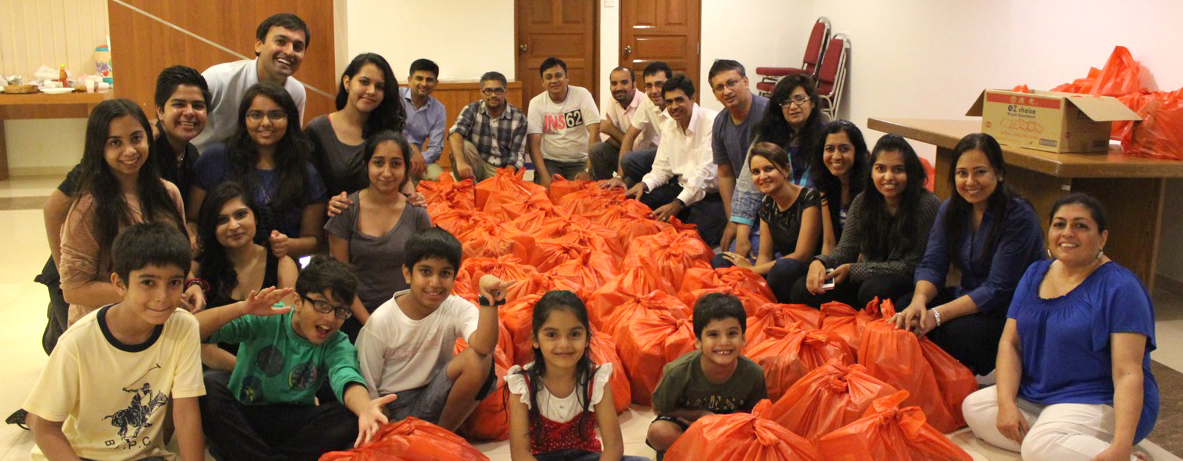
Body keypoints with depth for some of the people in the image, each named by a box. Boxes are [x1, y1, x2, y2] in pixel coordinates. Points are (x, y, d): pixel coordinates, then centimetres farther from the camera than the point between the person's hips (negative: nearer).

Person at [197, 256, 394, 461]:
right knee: (210, 384, -29)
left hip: (292, 426, 1)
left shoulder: (337, 344, -5)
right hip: (238, 417, -1)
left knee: (349, 417, -26)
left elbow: (346, 378, -28)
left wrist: (366, 408, -51)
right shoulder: (264, 321, -8)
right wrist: (242, 308, -33)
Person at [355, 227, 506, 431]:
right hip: (391, 408, -3)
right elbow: (367, 386, -4)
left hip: (434, 399, 3)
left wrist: (489, 300, -39)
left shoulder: (457, 309, -9)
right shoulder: (381, 321, -12)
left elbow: (483, 348, -30)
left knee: (479, 360, -25)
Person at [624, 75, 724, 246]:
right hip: (682, 187, 7)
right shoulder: (669, 125, 11)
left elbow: (706, 172, -21)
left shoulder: (711, 122, -14)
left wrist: (678, 203, -26)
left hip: (711, 193, -7)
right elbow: (662, 168, 12)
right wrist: (644, 184, -9)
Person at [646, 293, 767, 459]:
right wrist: (701, 415, -20)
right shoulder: (679, 371, -28)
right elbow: (659, 408, -11)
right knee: (659, 431, -33)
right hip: (686, 418, -2)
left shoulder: (753, 373, -23)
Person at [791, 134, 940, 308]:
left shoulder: (927, 205, -15)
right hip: (870, 278, 5)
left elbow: (910, 266, -16)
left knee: (874, 290, -38)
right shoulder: (862, 202, 0)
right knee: (802, 289, -13)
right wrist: (819, 262, -21)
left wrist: (851, 269, -18)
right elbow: (845, 250, 4)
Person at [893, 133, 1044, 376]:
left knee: (958, 333, -33)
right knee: (907, 312, -17)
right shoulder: (951, 209, 2)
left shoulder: (1019, 217, -19)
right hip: (970, 299, 6)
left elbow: (998, 289, -22)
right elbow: (931, 265, -5)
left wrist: (938, 315, -29)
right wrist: (919, 300, -28)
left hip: (1012, 313, -6)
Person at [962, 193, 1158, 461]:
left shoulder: (1119, 287, -12)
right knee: (973, 407, -16)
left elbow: (1128, 373, -20)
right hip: (1036, 397, 8)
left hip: (1100, 403, -8)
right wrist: (1006, 403, -12)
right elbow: (1010, 342, 4)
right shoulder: (1035, 275, 8)